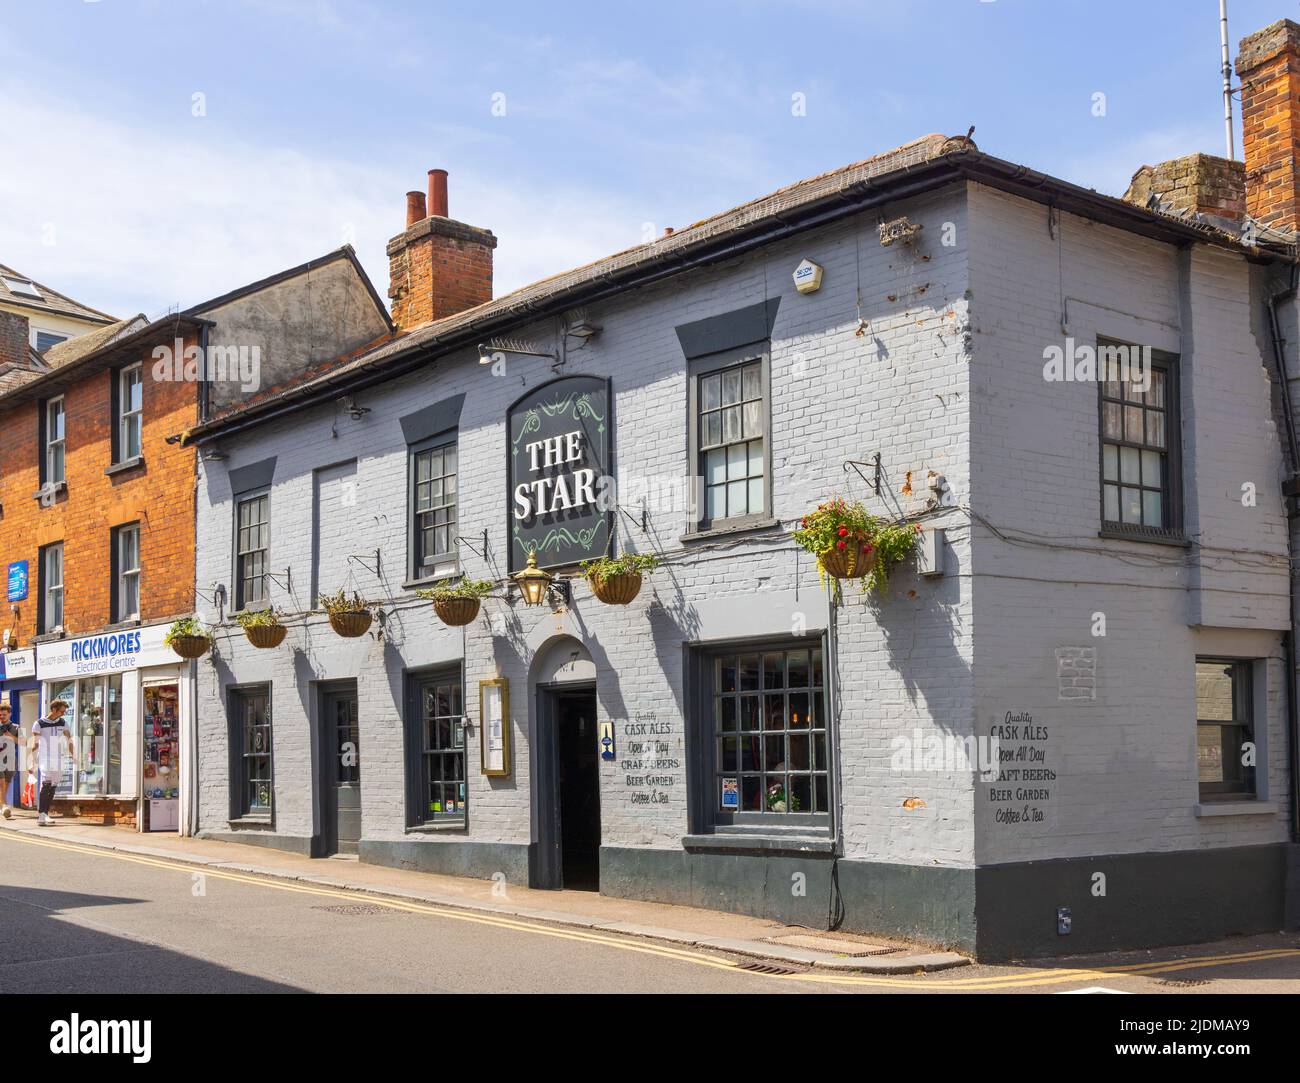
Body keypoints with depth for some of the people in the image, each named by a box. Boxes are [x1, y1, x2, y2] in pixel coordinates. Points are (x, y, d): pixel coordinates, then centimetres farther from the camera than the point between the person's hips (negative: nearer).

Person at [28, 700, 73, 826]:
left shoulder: (63, 723, 10)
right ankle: (41, 814, -23)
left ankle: (46, 813, 16)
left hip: (58, 759, 5)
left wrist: (72, 756, -1)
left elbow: (69, 741, 9)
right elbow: (35, 744, -3)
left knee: (53, 786, 7)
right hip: (44, 758, -5)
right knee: (46, 783, -19)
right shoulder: (39, 724, -3)